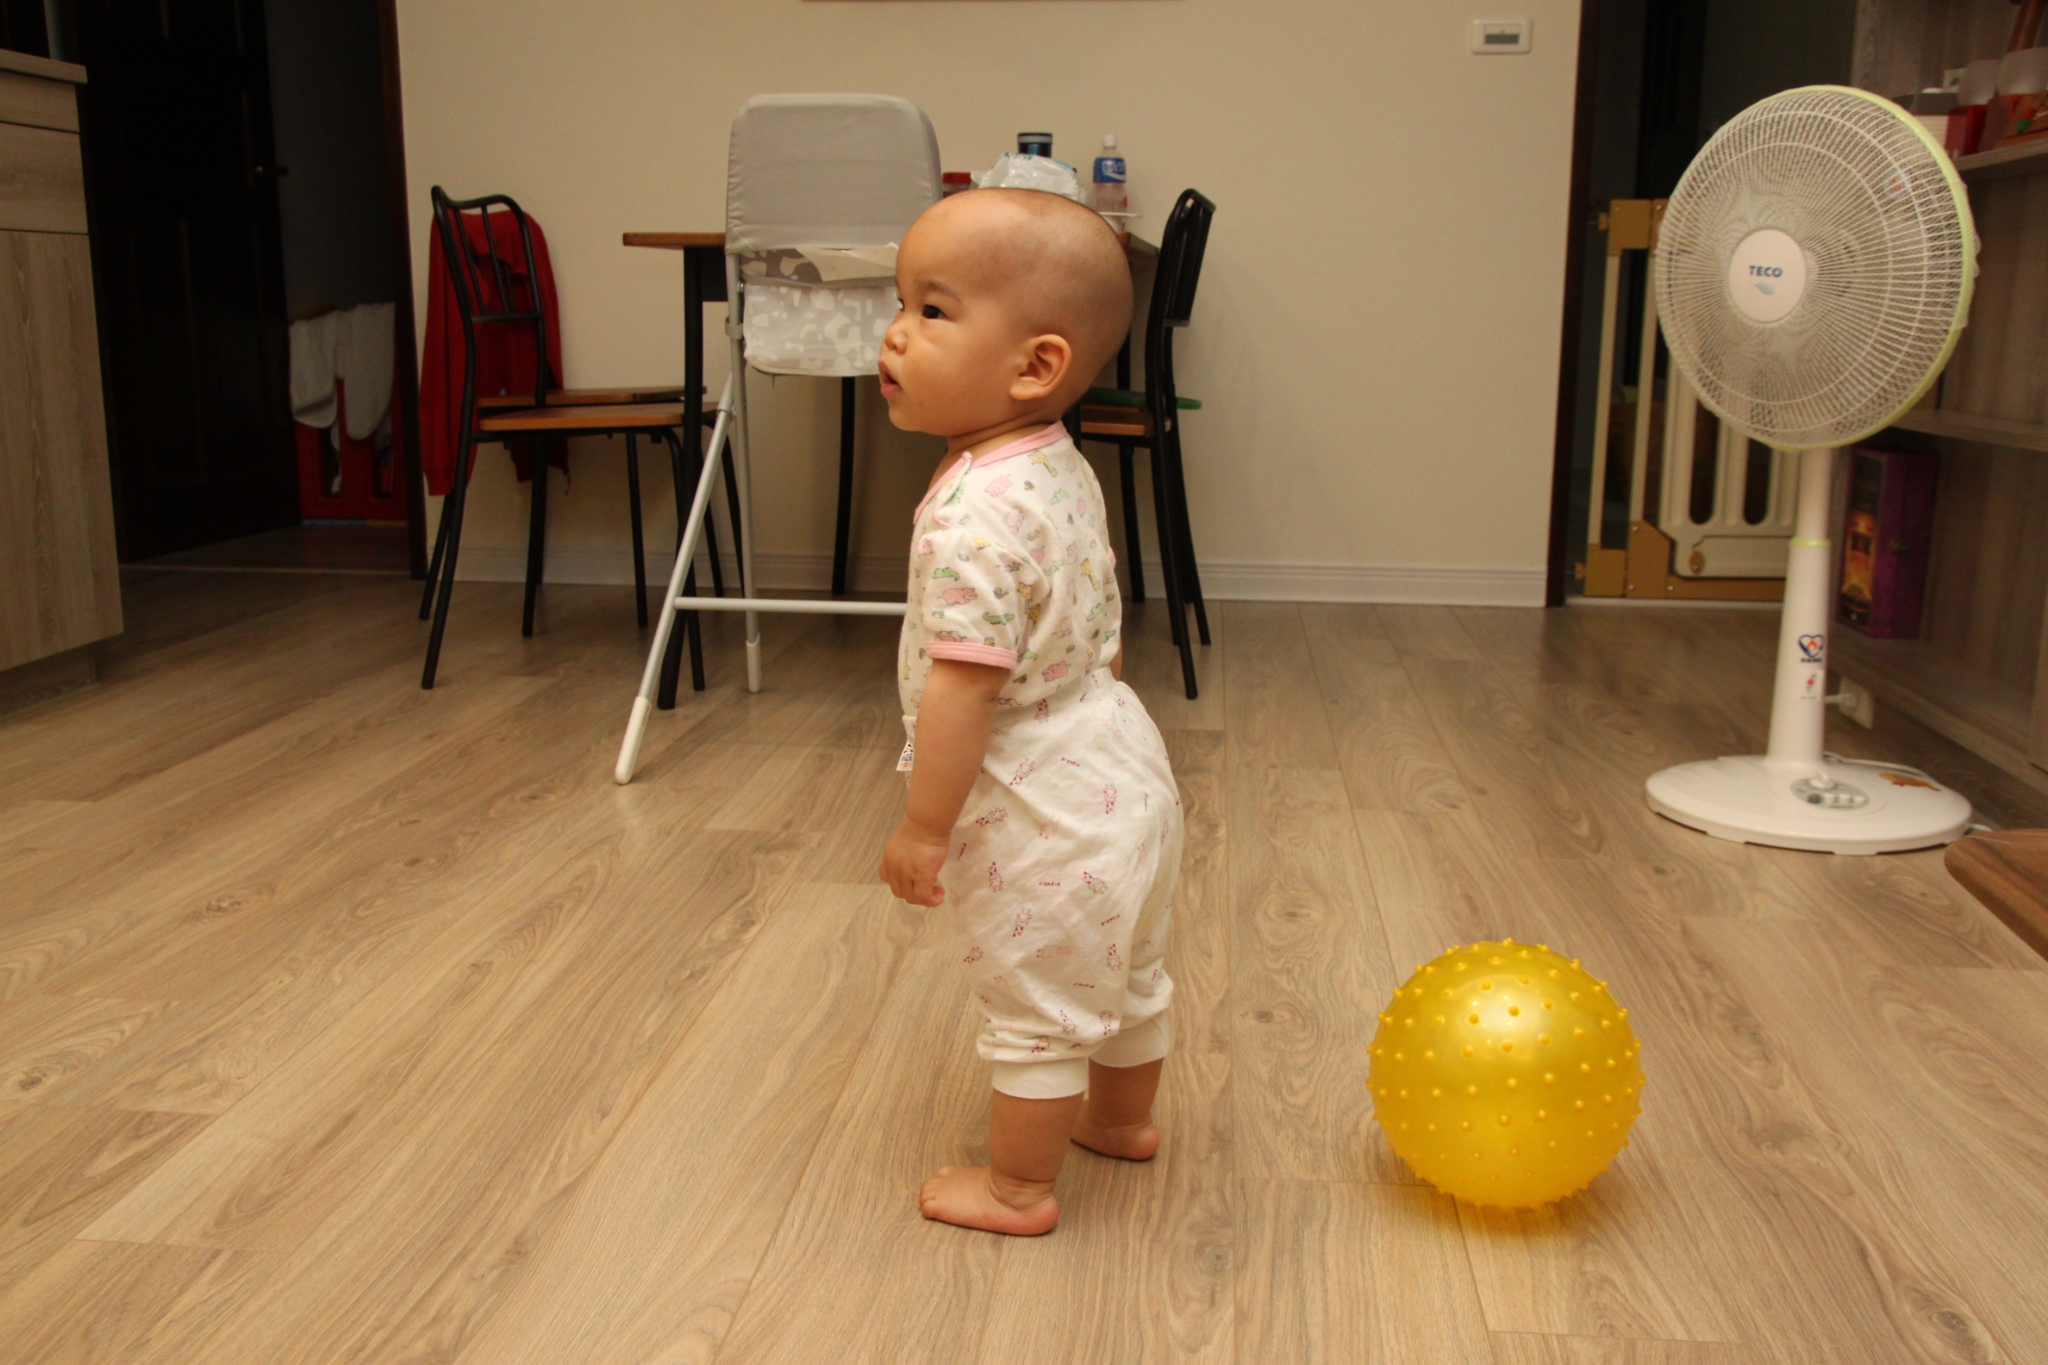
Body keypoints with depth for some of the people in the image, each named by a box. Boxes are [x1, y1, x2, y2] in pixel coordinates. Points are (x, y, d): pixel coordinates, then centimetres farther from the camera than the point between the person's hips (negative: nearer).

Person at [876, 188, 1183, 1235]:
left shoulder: (976, 512, -28)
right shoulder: (1061, 468, 2)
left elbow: (963, 683, -28)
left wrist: (923, 826, -19)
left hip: (1043, 815, -10)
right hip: (1119, 767, 10)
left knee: (1035, 1007, 9)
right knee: (1123, 977, 26)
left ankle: (1018, 1186, 28)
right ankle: (1122, 1118, 48)